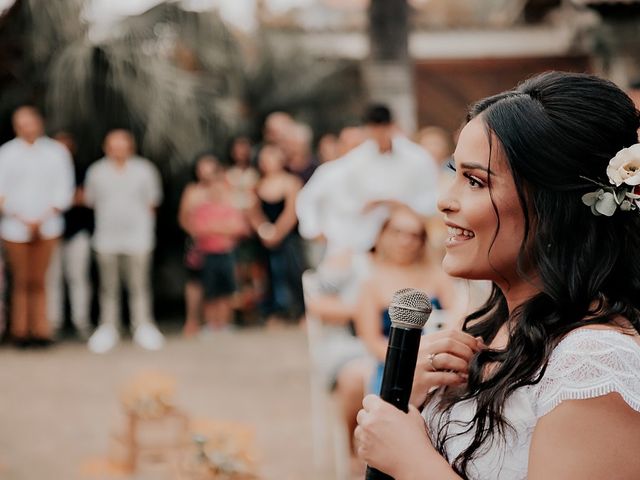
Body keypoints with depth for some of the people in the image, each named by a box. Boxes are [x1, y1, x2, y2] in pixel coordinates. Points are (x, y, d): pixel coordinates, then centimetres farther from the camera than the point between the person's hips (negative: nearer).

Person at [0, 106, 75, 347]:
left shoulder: (56, 152, 4)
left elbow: (63, 191, 2)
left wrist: (43, 218, -8)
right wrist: (22, 219, -9)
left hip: (47, 226, 1)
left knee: (39, 281, 5)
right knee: (22, 281, 1)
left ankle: (40, 330, 8)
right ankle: (20, 330, 7)